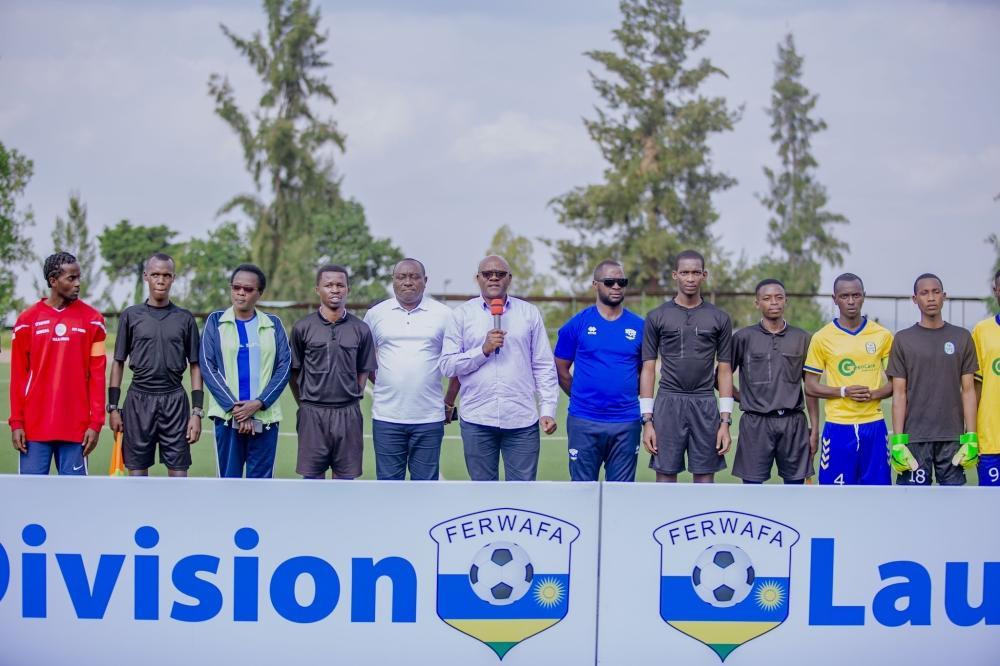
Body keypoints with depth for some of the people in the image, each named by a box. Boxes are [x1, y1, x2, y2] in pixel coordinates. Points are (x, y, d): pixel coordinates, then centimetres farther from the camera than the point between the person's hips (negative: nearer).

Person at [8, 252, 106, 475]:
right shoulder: (27, 320, 4)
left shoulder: (92, 320, 4)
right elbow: (18, 376, 6)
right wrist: (16, 422, 0)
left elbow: (97, 375, 2)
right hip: (34, 427, 0)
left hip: (76, 429, 0)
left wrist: (96, 423, -4)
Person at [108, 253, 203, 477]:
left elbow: (195, 367, 6)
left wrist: (197, 412, -2)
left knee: (178, 473, -2)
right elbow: (118, 363, 8)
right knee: (137, 473, 3)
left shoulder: (185, 318, 5)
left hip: (175, 400, 0)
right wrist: (113, 408, 2)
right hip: (138, 400, 0)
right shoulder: (131, 315, 5)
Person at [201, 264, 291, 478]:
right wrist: (233, 406, -10)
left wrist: (259, 403, -10)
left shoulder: (273, 324, 8)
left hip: (265, 416, 1)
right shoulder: (216, 322, 6)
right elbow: (207, 366, 0)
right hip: (227, 415, -1)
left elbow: (284, 366, 3)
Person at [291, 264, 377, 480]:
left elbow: (363, 371, 10)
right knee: (312, 476, 2)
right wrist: (304, 404, 4)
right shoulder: (303, 328, 0)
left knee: (344, 476, 6)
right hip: (313, 414, -1)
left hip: (348, 414, 1)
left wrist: (353, 397, 4)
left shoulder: (360, 330, 3)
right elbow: (294, 372, 5)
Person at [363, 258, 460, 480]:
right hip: (386, 417, 1)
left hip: (429, 418, -1)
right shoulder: (376, 314, 6)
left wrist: (449, 403, 7)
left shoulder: (443, 314, 3)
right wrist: (378, 384, 9)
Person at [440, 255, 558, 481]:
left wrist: (548, 410, 1)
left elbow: (544, 367, 8)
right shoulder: (461, 315, 6)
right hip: (476, 420, 0)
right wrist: (483, 350, -12)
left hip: (522, 420, 0)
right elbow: (447, 365, 0)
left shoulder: (530, 313, 9)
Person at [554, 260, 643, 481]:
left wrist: (630, 400, 8)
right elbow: (561, 369, 7)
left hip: (626, 422, 1)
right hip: (584, 421, -1)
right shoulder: (577, 324, 1)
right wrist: (580, 397, 7)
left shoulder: (638, 326, 6)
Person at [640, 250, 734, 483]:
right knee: (666, 477, -1)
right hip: (668, 403, -1)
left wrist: (725, 421, 0)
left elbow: (725, 371, 8)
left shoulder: (719, 319, 7)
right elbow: (648, 369, 5)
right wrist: (647, 420, -3)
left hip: (705, 406, 1)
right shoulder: (657, 317, 5)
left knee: (705, 479, 2)